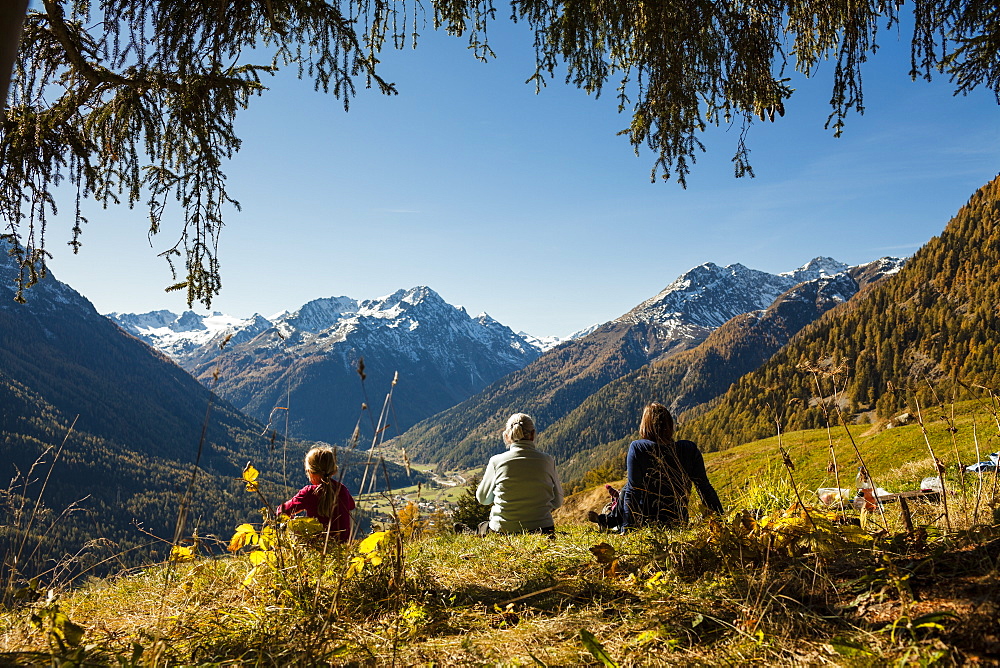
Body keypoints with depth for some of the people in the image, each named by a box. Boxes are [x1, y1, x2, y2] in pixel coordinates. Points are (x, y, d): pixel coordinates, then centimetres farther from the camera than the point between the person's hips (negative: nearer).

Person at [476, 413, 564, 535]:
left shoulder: (497, 461, -7)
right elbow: (558, 502, 6)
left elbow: (483, 498, 7)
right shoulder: (547, 461, -5)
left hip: (502, 529, -1)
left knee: (483, 527, 28)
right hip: (541, 528, 1)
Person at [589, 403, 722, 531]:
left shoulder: (637, 448, -15)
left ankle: (609, 519, 47)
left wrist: (627, 527, -11)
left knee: (626, 491, 25)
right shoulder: (690, 449, -6)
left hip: (645, 522, -4)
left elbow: (633, 491, -15)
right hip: (679, 522, 4)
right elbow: (705, 488, -4)